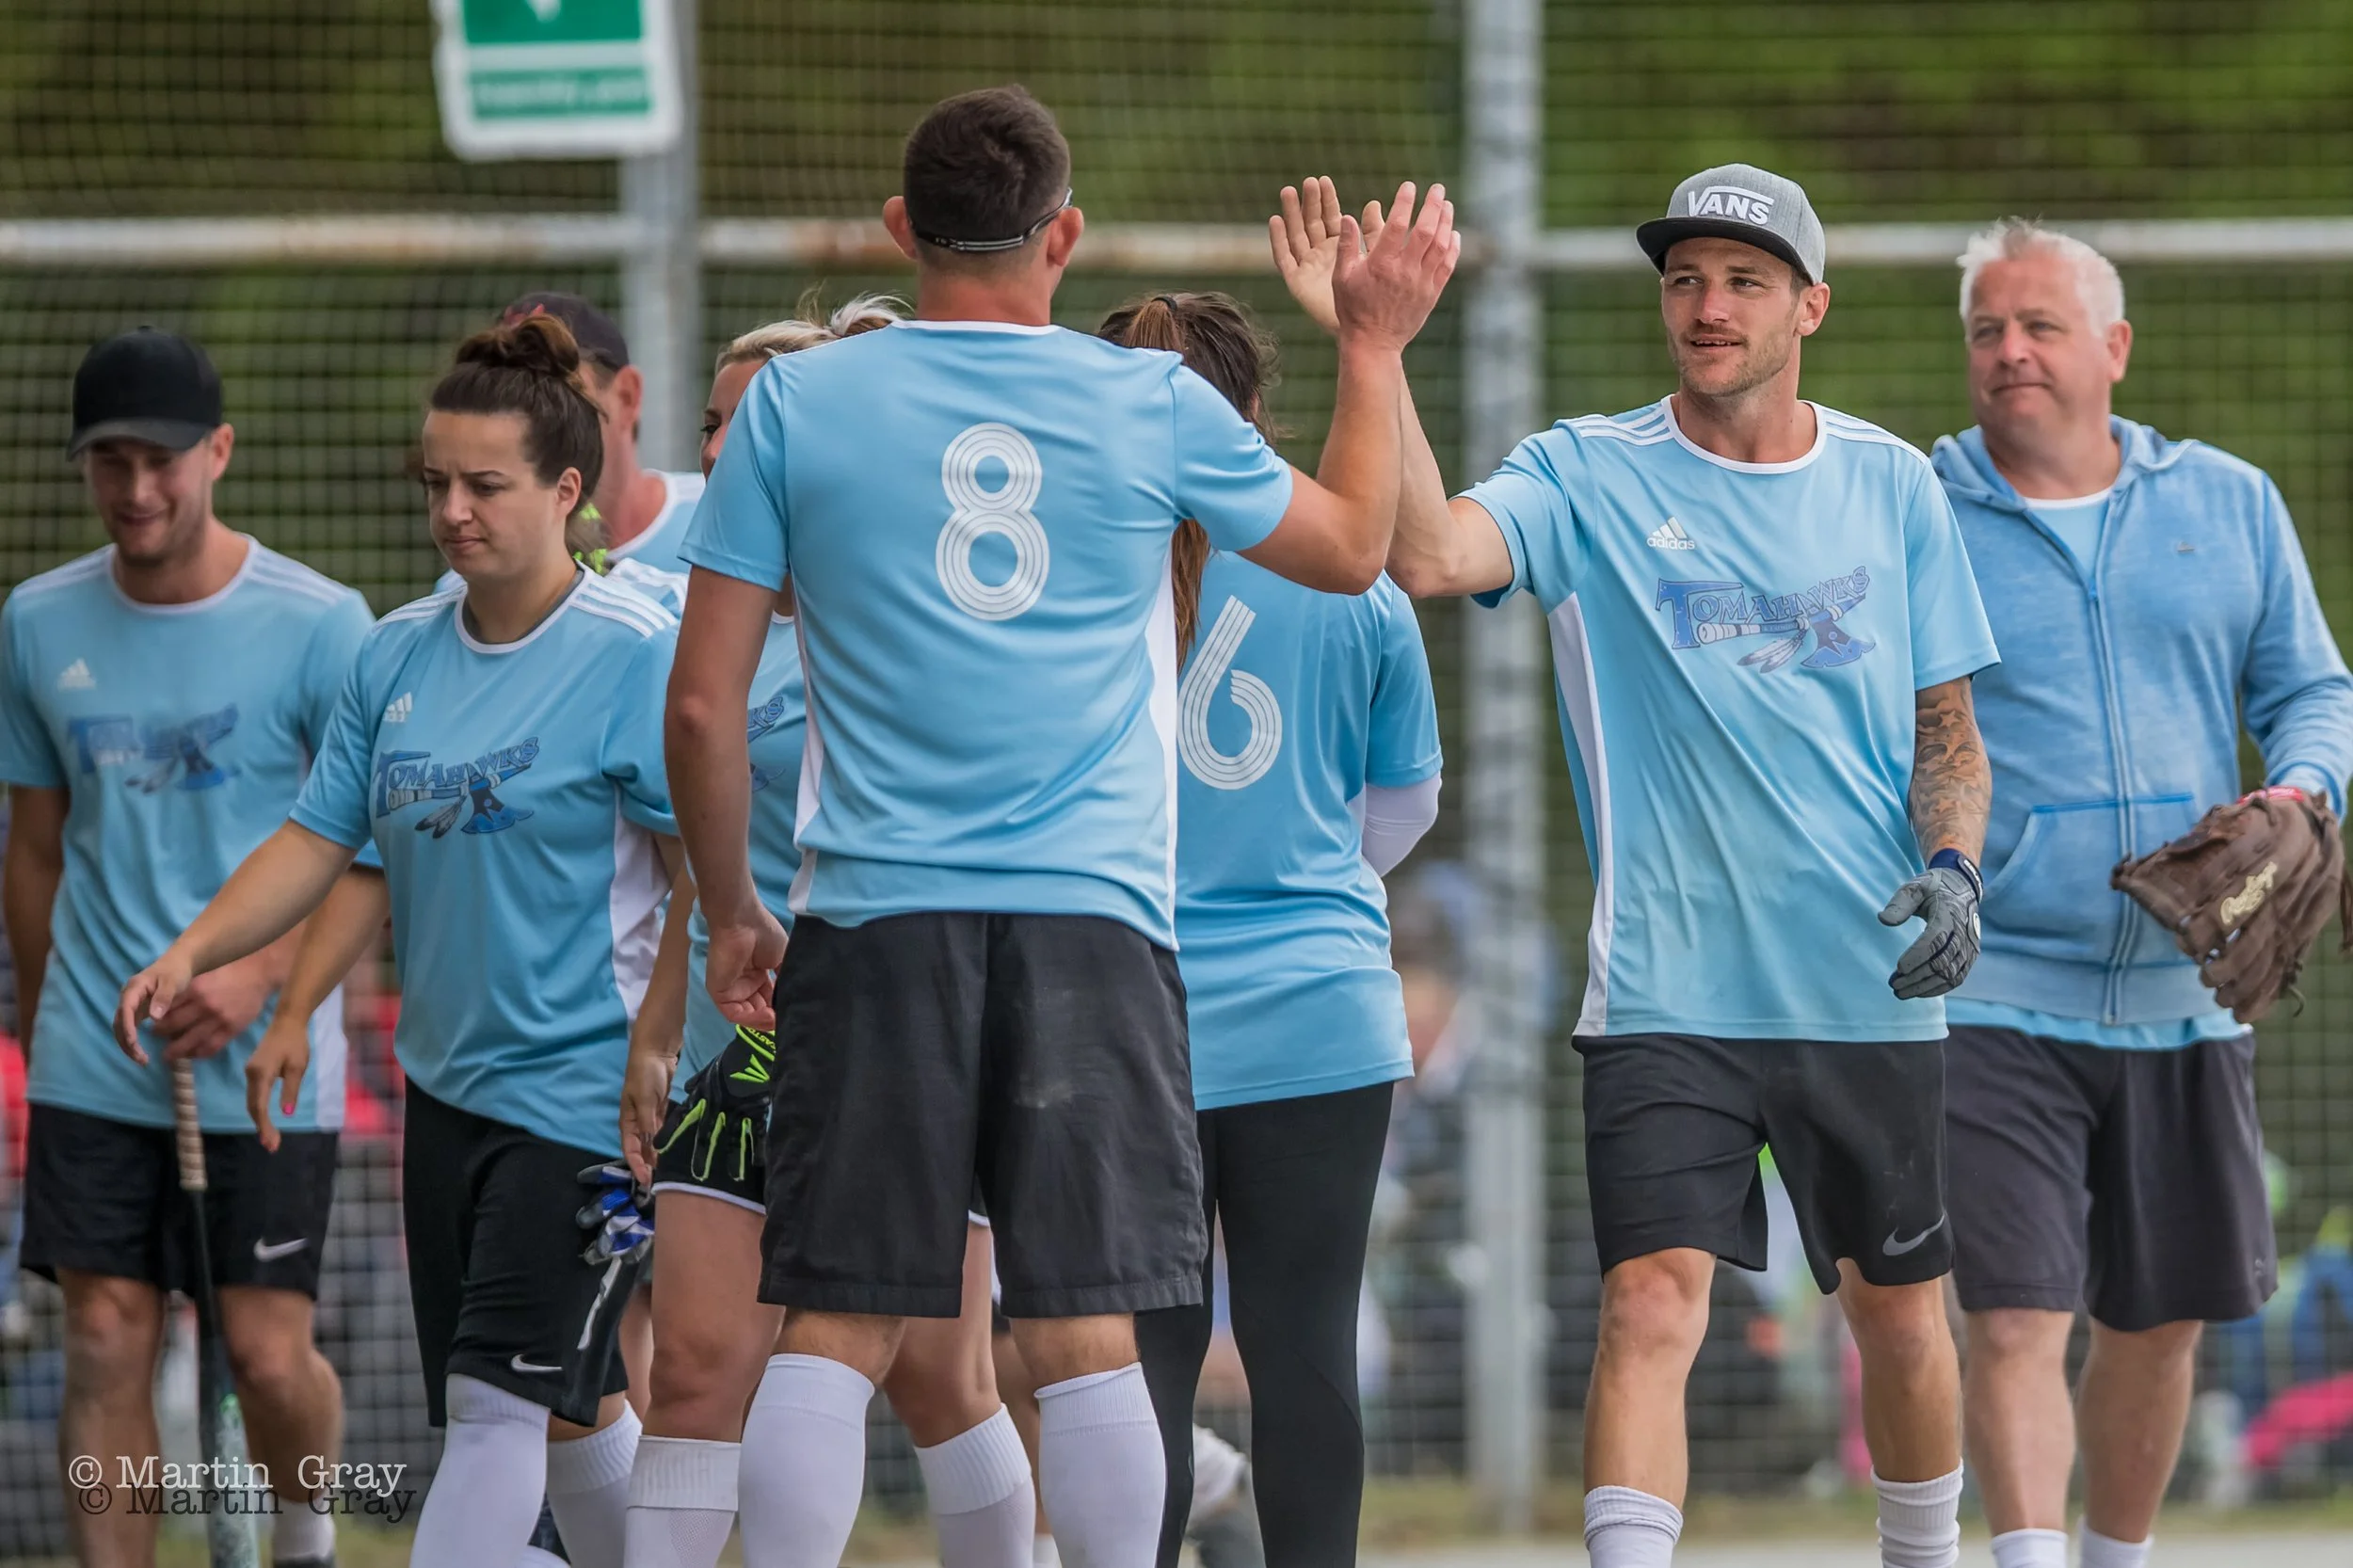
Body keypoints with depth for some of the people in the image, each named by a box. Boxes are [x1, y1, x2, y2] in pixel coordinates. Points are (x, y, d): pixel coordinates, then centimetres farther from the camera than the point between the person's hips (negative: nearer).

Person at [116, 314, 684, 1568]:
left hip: (584, 1082, -7)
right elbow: (318, 840, 11)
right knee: (567, 1407, 12)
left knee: (500, 1393, -12)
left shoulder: (636, 654, -10)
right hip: (449, 1078, 7)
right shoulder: (397, 657, 8)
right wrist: (194, 950, -3)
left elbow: (704, 864, -11)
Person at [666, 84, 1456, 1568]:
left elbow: (704, 704, 2)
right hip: (1093, 930, 0)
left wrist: (731, 912, 15)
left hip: (874, 920, 0)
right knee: (1087, 1337, 0)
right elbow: (1354, 546, 21)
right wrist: (1377, 346, 34)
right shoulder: (1154, 406, 2)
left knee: (834, 1333, 1)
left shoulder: (796, 403, 2)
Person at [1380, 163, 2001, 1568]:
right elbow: (1431, 555, -21)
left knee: (1900, 1314, 13)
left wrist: (1953, 867, -7)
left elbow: (1948, 728, 12)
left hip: (1873, 984, 3)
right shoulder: (1591, 476, -1)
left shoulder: (1892, 486, 6)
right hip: (1668, 987, -2)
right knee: (1653, 1304, -16)